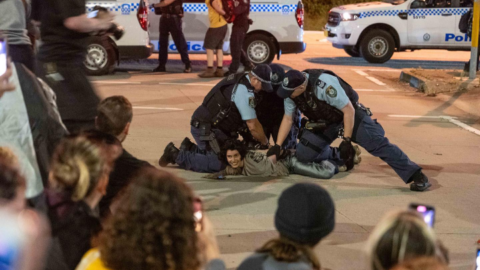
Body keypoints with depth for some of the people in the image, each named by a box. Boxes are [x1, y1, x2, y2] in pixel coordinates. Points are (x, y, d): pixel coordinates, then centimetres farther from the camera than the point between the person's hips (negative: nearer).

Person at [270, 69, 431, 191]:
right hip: (325, 122, 6)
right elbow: (287, 119, -3)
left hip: (351, 114, -6)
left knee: (377, 143, -23)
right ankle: (338, 158, 18)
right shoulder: (291, 90, -16)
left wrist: (346, 141, -26)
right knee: (304, 154, -9)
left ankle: (416, 176, -21)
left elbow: (349, 111, -27)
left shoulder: (324, 85, -35)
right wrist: (277, 146, -7)